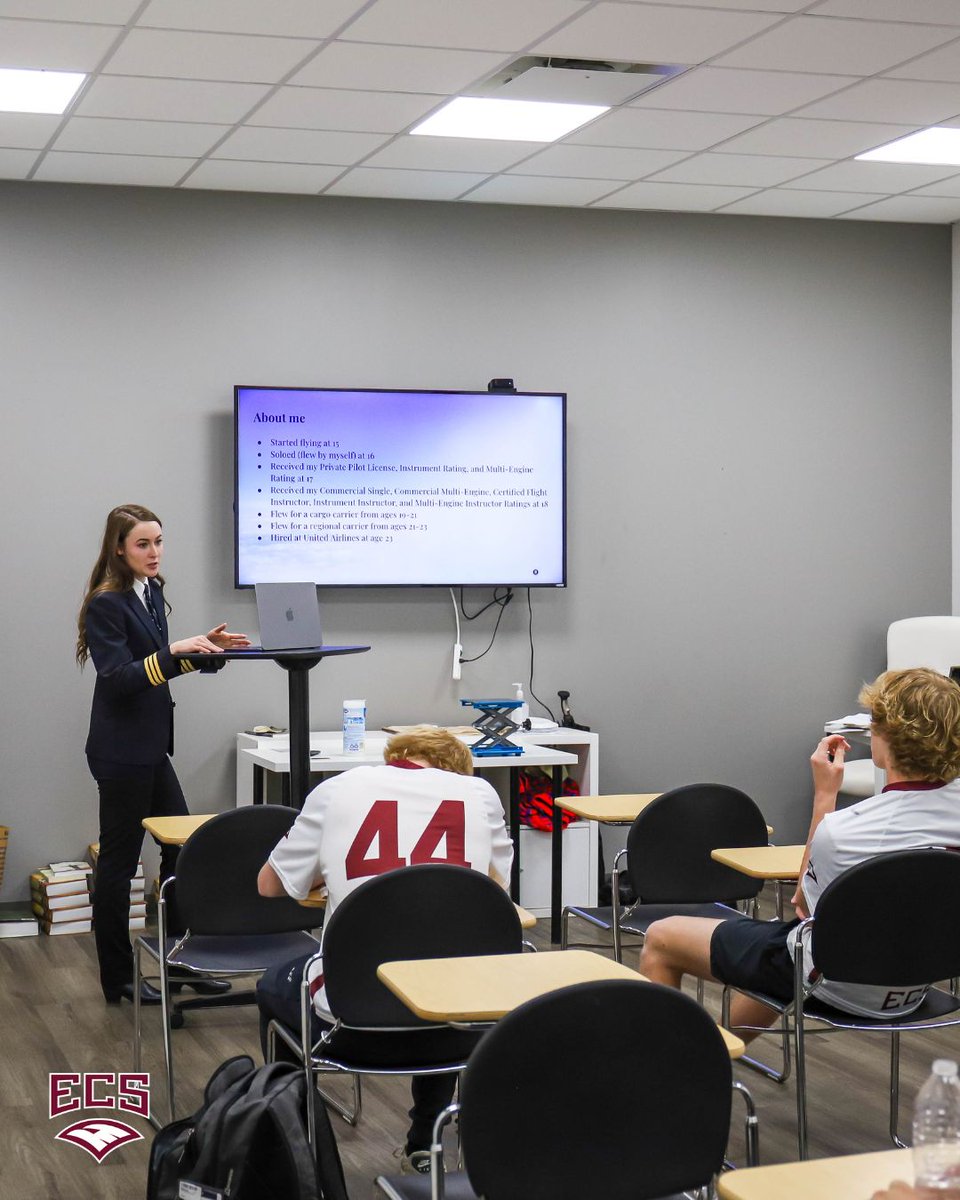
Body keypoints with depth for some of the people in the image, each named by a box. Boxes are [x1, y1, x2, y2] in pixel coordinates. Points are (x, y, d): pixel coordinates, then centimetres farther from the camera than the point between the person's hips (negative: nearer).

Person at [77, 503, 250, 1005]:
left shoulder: (151, 592, 9)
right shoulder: (105, 604, -16)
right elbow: (119, 676, -23)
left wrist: (205, 646, 5)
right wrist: (175, 650, -31)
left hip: (150, 746, 9)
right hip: (121, 751, -9)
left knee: (181, 848, 13)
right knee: (119, 863, 1)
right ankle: (118, 979, 12)